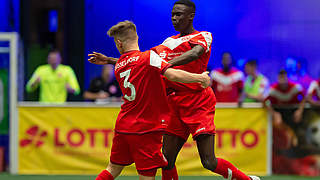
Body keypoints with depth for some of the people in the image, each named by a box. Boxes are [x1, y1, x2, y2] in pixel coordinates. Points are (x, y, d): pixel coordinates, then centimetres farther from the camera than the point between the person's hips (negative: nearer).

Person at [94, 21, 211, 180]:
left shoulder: (118, 67, 7)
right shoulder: (149, 57, -13)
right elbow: (172, 75, -24)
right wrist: (200, 77, -14)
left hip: (123, 125, 6)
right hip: (146, 128, -6)